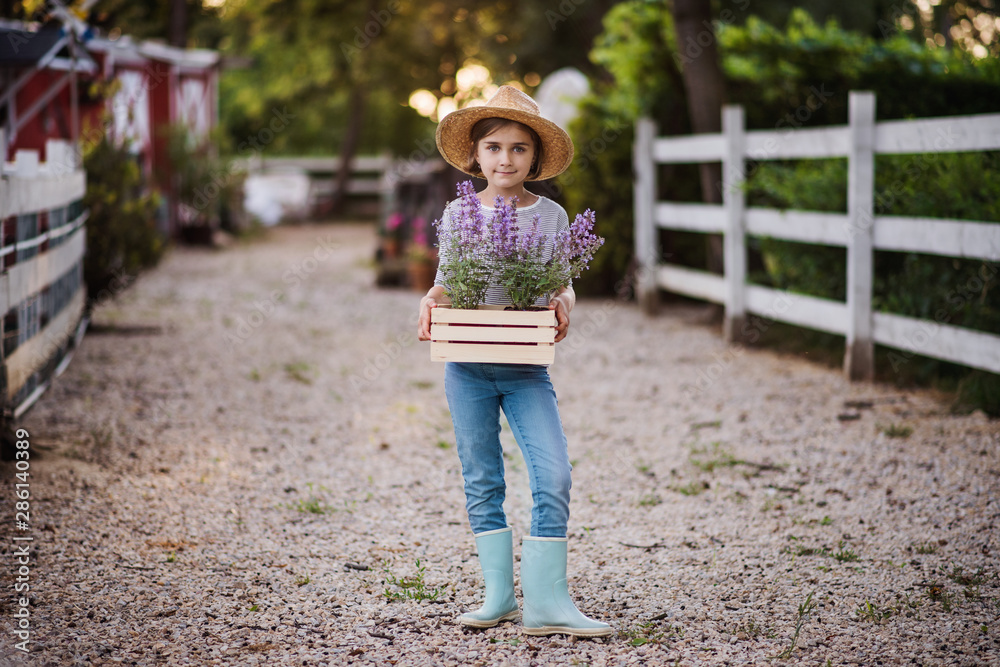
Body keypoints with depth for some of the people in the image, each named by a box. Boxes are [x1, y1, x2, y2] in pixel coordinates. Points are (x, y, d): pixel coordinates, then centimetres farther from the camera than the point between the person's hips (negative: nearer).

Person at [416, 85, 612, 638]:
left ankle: (546, 601, -7)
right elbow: (446, 282, 9)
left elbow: (560, 285, 7)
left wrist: (563, 303, -15)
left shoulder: (551, 216, 4)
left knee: (554, 475, -12)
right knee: (482, 481, 7)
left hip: (527, 367, 0)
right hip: (468, 365, 1)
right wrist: (430, 302, -12)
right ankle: (499, 594, 17)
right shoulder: (459, 213, 4)